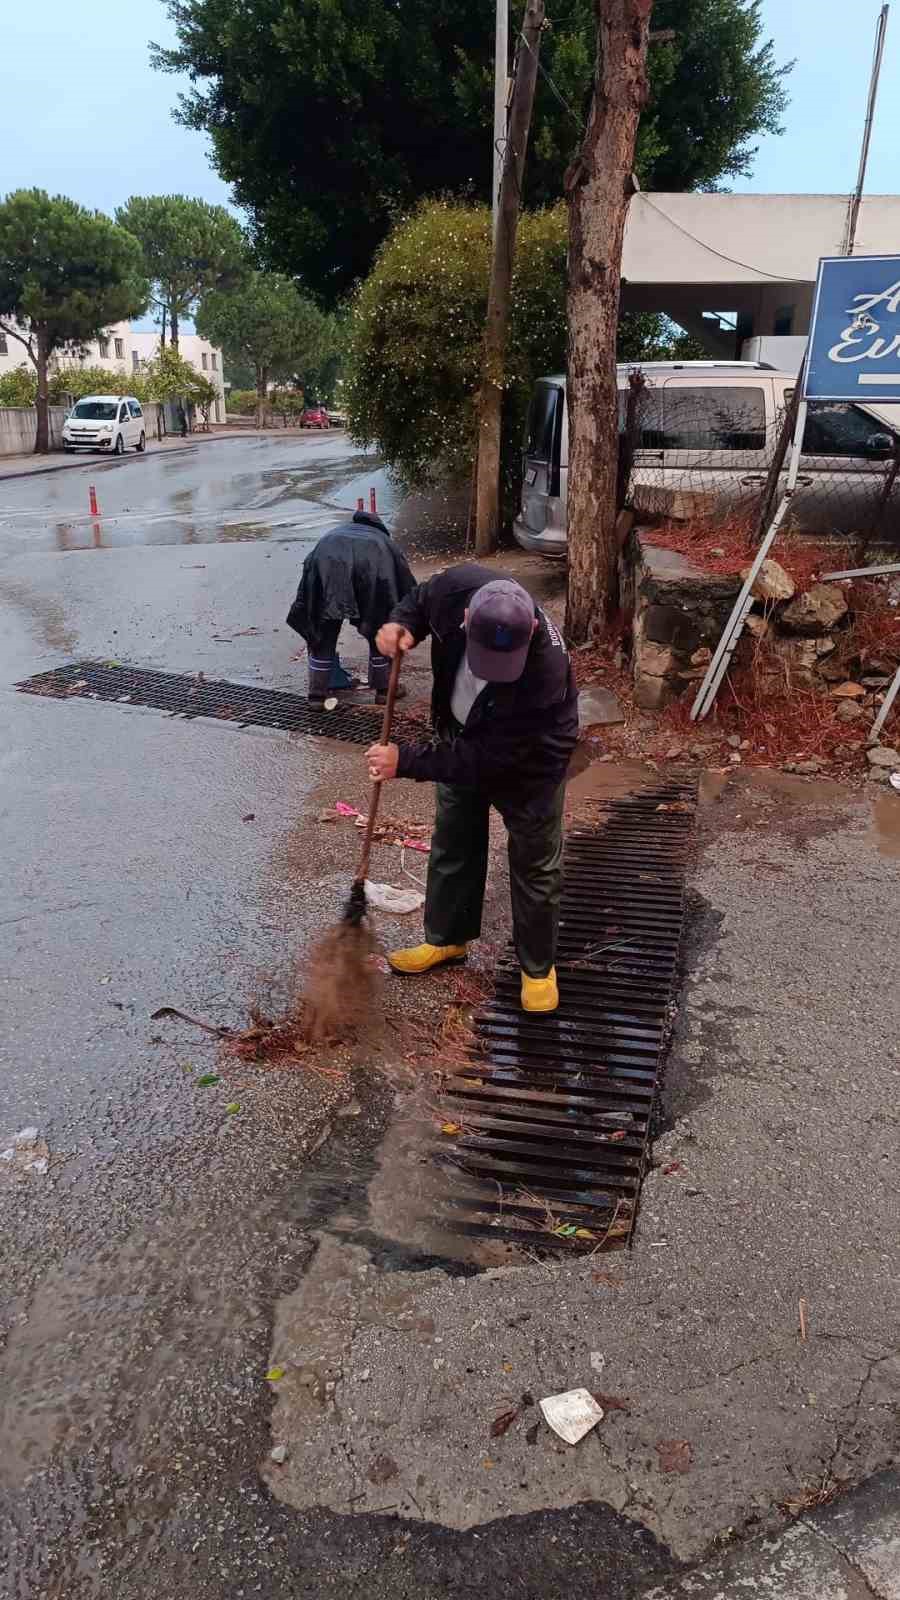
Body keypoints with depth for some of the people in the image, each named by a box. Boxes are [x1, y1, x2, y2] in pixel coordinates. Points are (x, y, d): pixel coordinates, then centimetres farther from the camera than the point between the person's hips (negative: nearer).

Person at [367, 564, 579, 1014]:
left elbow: (490, 756, -35)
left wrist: (407, 762, -33)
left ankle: (538, 966, 28)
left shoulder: (547, 668, -43)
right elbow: (421, 600, -3)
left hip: (528, 761, -5)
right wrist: (401, 624, -26)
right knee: (453, 845, 18)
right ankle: (447, 938, 39)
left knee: (534, 865, 8)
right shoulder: (457, 586, -31)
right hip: (463, 740, 5)